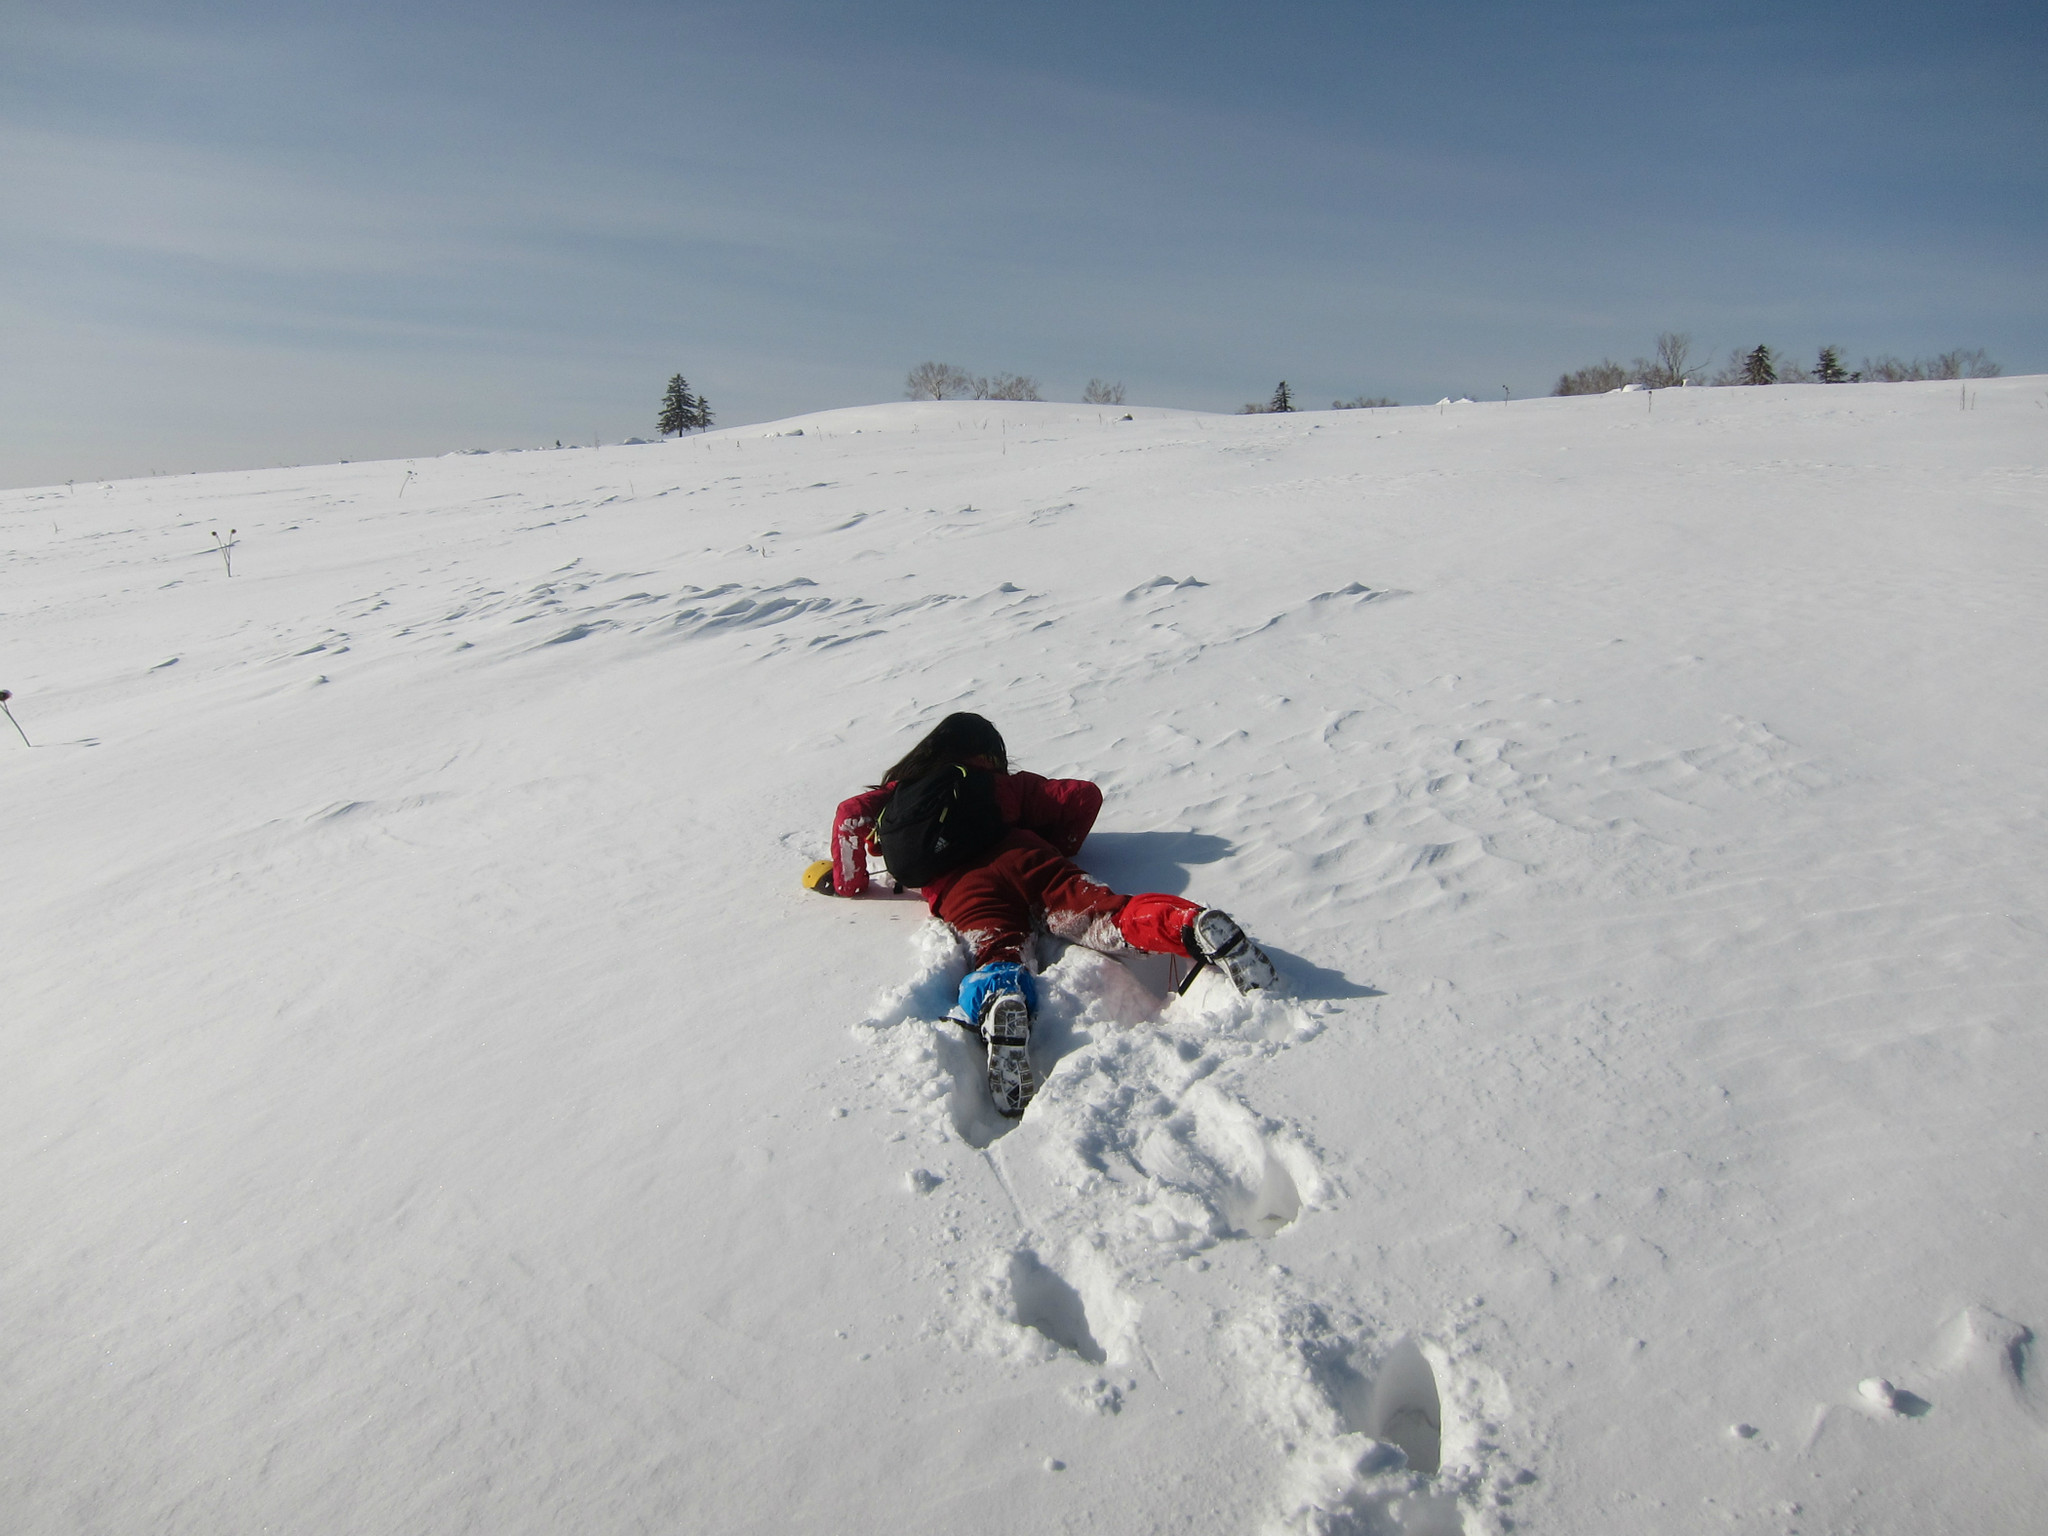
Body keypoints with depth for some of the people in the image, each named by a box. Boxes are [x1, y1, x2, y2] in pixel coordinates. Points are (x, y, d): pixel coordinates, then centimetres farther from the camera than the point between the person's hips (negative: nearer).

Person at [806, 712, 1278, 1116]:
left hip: (959, 888, 0)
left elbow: (851, 815, 19)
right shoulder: (1006, 784, 36)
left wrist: (849, 884, 30)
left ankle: (1001, 999, -61)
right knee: (1098, 912, -19)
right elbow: (1084, 795, 29)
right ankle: (1192, 923, -47)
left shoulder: (902, 790, 36)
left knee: (996, 948, -25)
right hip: (1022, 859, 1)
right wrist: (1058, 850, 39)